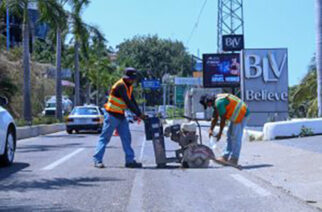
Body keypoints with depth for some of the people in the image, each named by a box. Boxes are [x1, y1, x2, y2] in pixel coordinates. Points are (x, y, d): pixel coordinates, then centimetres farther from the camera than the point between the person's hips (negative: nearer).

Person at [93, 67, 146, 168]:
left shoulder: (129, 86, 10)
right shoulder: (120, 86, -19)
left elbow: (133, 101, 10)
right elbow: (128, 103, -24)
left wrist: (139, 114, -3)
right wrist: (139, 114, -24)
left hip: (121, 116, 9)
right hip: (112, 115, -9)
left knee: (126, 137, 6)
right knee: (105, 137, -4)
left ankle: (130, 160, 9)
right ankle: (97, 160, 0)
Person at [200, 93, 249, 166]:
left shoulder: (219, 103, -24)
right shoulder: (216, 101, 7)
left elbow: (223, 119, -20)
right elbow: (215, 118, 13)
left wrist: (220, 133, -12)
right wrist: (211, 130, 9)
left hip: (241, 114, -11)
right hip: (236, 116, 11)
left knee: (236, 137, -9)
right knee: (230, 136, 12)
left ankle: (233, 160, -6)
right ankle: (225, 157, 15)